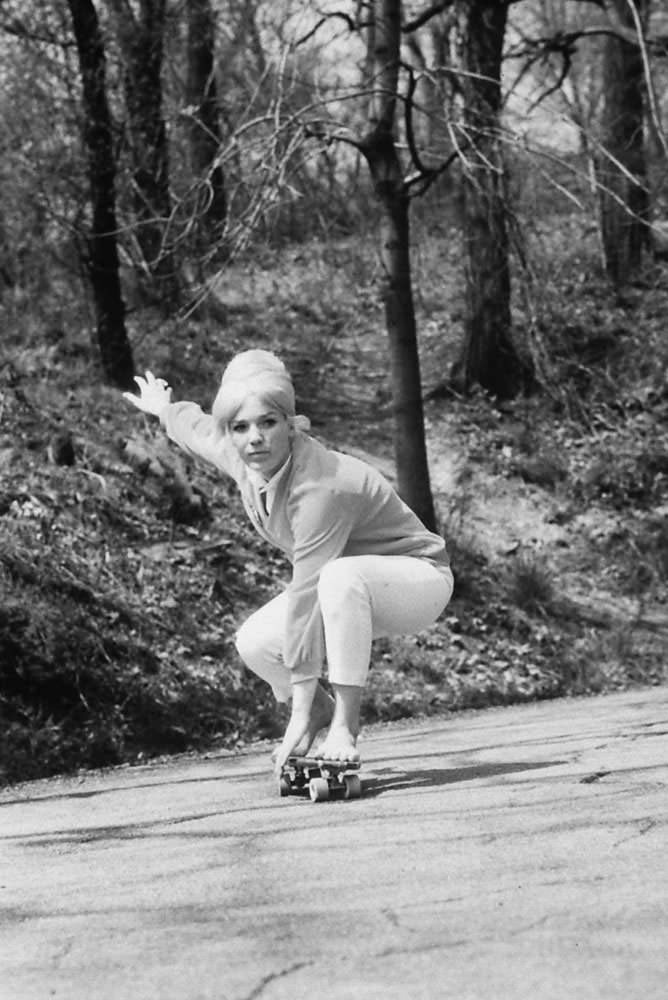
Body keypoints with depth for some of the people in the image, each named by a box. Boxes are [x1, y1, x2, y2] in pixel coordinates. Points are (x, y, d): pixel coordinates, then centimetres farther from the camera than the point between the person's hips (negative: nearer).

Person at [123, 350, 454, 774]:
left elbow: (305, 596, -35)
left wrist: (300, 713, -34)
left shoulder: (322, 486, -36)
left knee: (339, 577, -39)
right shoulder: (242, 459, -13)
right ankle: (322, 710, 16)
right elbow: (199, 429, 13)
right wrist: (164, 410, 36)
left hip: (418, 576, -8)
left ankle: (345, 724, -27)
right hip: (345, 592, 8)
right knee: (254, 643, -12)